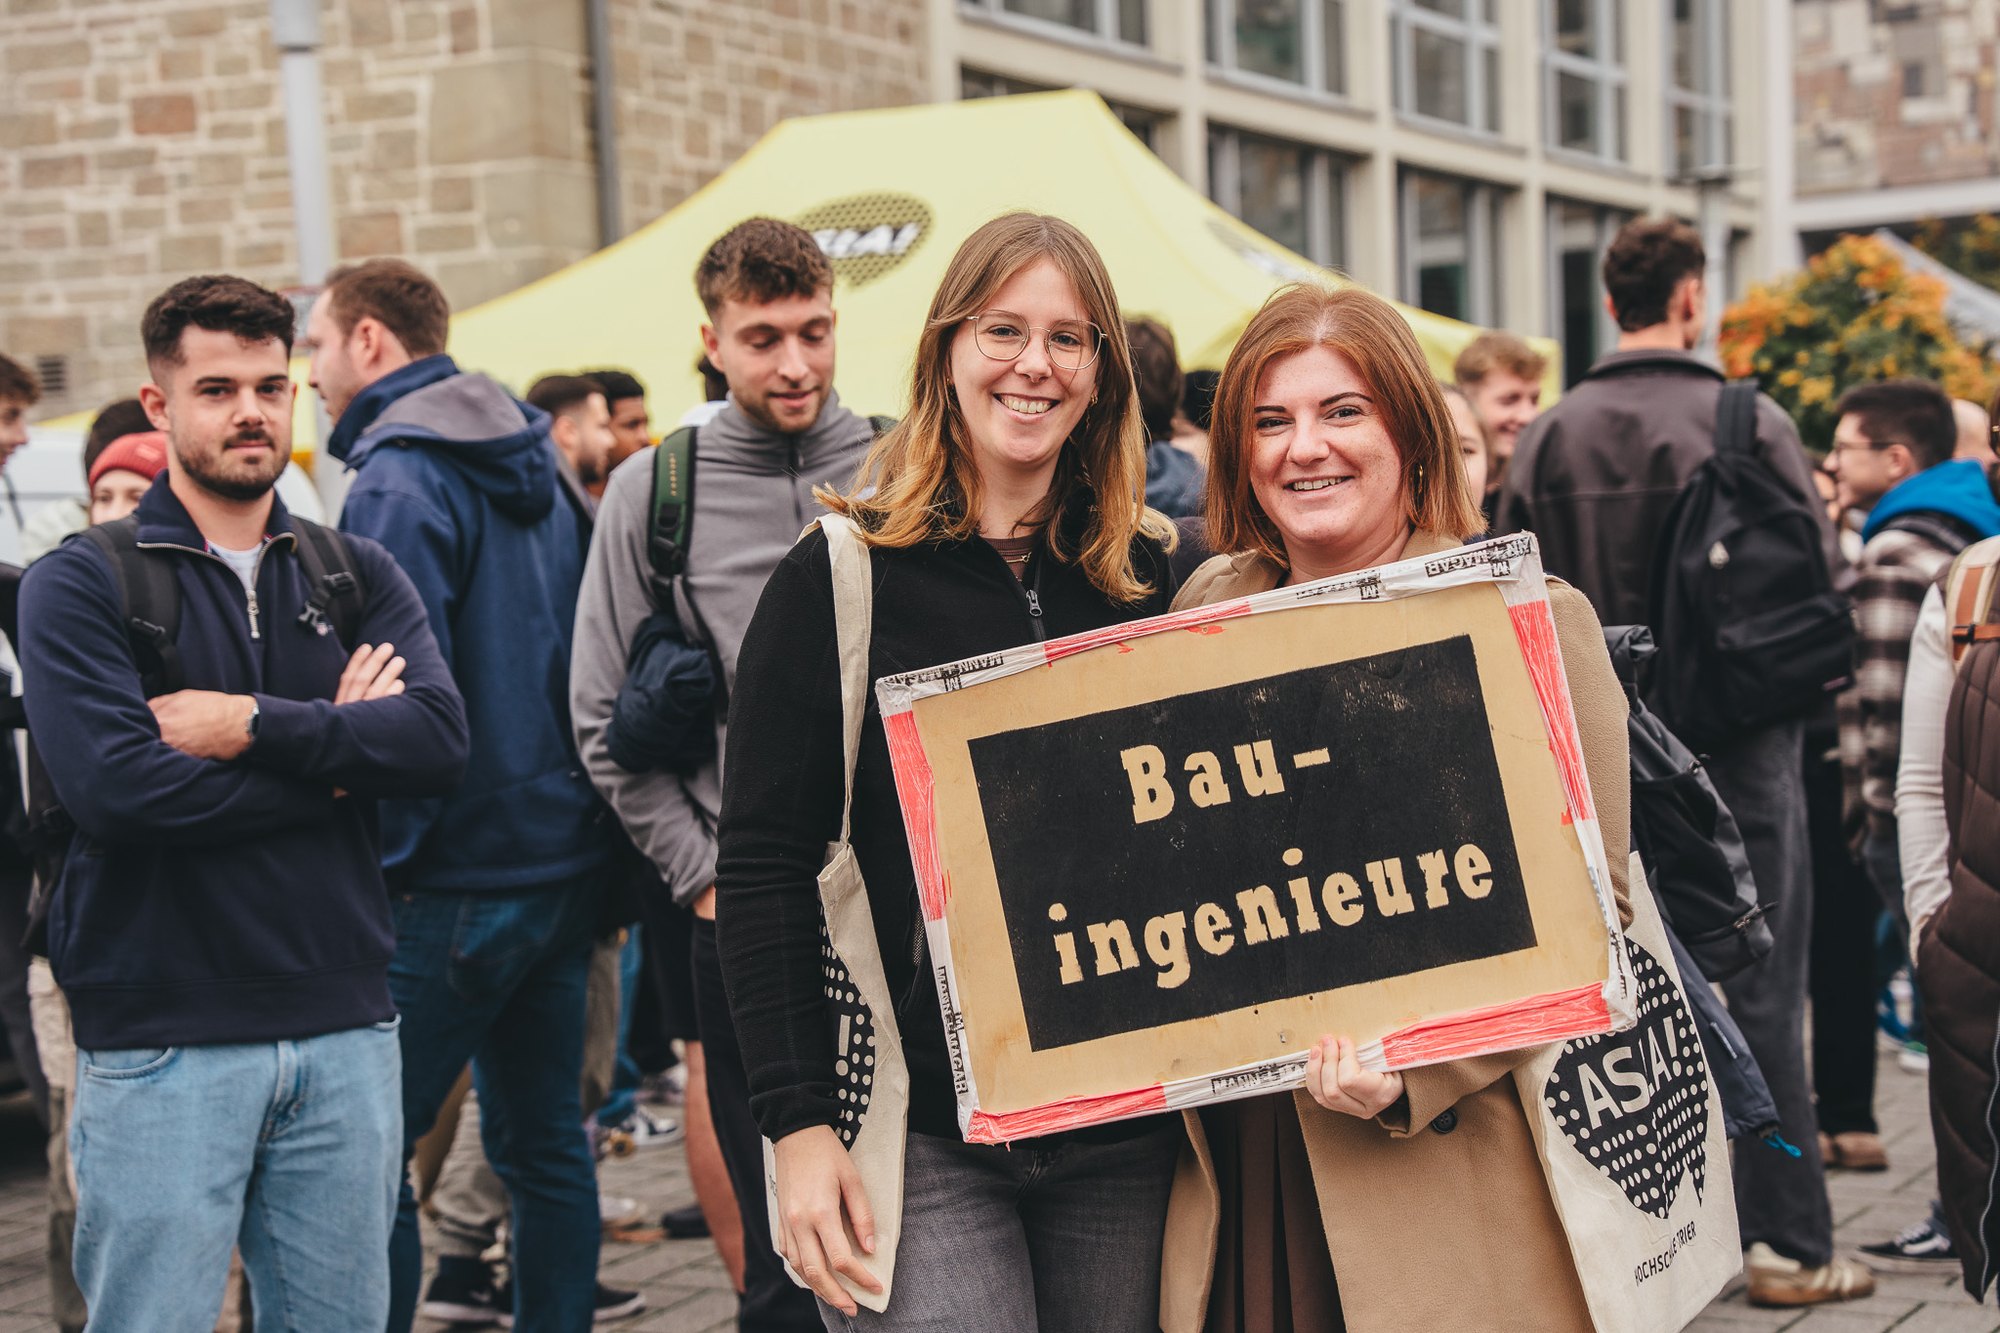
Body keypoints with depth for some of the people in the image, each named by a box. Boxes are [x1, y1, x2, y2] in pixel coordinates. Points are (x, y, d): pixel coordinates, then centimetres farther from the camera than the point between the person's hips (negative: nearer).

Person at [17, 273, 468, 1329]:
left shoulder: (358, 575, 11)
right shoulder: (80, 585, -1)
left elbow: (441, 739, -6)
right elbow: (112, 787, -16)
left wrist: (255, 724, -15)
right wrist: (336, 754, -8)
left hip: (344, 1027, 4)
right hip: (161, 1046, -4)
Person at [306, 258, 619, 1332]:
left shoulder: (397, 484, -13)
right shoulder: (537, 466, 13)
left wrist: (382, 857, -13)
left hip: (457, 873, -9)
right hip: (567, 853, 9)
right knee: (541, 1133, 14)